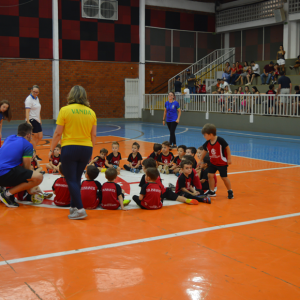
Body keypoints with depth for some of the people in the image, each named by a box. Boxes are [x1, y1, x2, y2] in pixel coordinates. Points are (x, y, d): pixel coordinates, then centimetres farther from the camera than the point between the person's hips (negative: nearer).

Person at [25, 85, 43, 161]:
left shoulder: (37, 98, 13)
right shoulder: (29, 99, -12)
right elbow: (27, 112, -19)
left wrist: (40, 120, 23)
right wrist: (28, 122, -27)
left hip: (37, 120, 8)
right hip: (32, 120, -8)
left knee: (40, 137, 7)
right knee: (35, 137, -3)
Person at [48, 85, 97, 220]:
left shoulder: (65, 110, -6)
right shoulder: (91, 112, 5)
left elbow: (58, 133, -6)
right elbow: (94, 135, 7)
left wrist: (51, 149, 3)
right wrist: (91, 151, 19)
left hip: (69, 148, -4)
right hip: (86, 148, 5)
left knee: (71, 180, 0)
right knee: (77, 178, 17)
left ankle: (80, 209, -9)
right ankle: (73, 206, 20)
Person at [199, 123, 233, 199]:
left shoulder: (220, 140, -25)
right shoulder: (207, 143, -8)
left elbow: (227, 148, -15)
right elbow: (204, 151, 10)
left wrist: (229, 159, -12)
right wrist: (201, 160, 18)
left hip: (222, 163, -5)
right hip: (213, 162, 5)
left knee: (224, 177, 1)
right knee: (210, 175, -1)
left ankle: (230, 192, 20)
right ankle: (212, 191, 13)